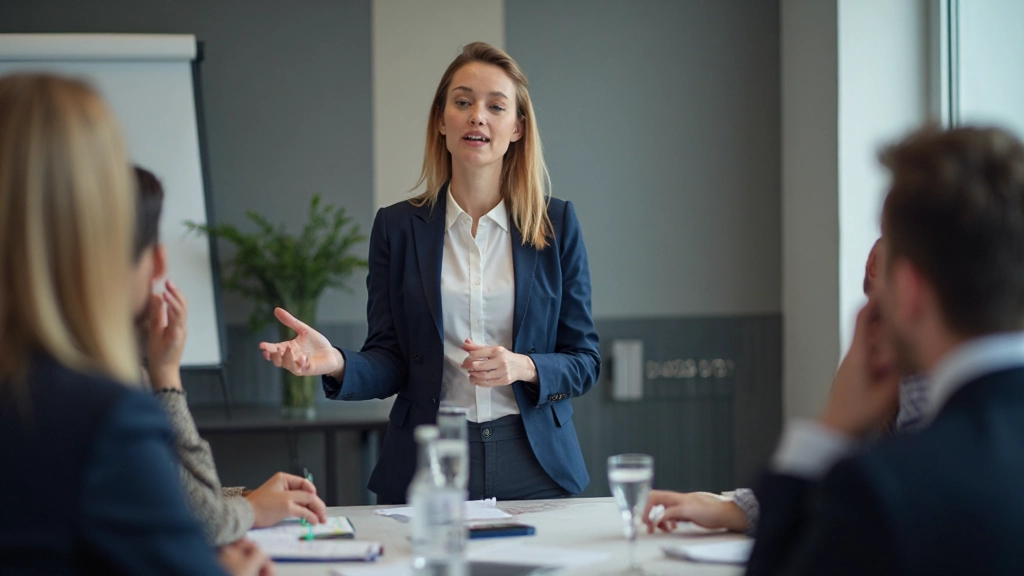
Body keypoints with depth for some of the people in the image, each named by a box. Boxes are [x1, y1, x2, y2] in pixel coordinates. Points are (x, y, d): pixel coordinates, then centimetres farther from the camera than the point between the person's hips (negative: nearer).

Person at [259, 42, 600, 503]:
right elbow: (389, 364, 0)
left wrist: (524, 368, -16)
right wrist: (337, 364, -20)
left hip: (535, 468, 0)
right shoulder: (397, 227, 4)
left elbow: (585, 361, 3)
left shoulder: (557, 223, 3)